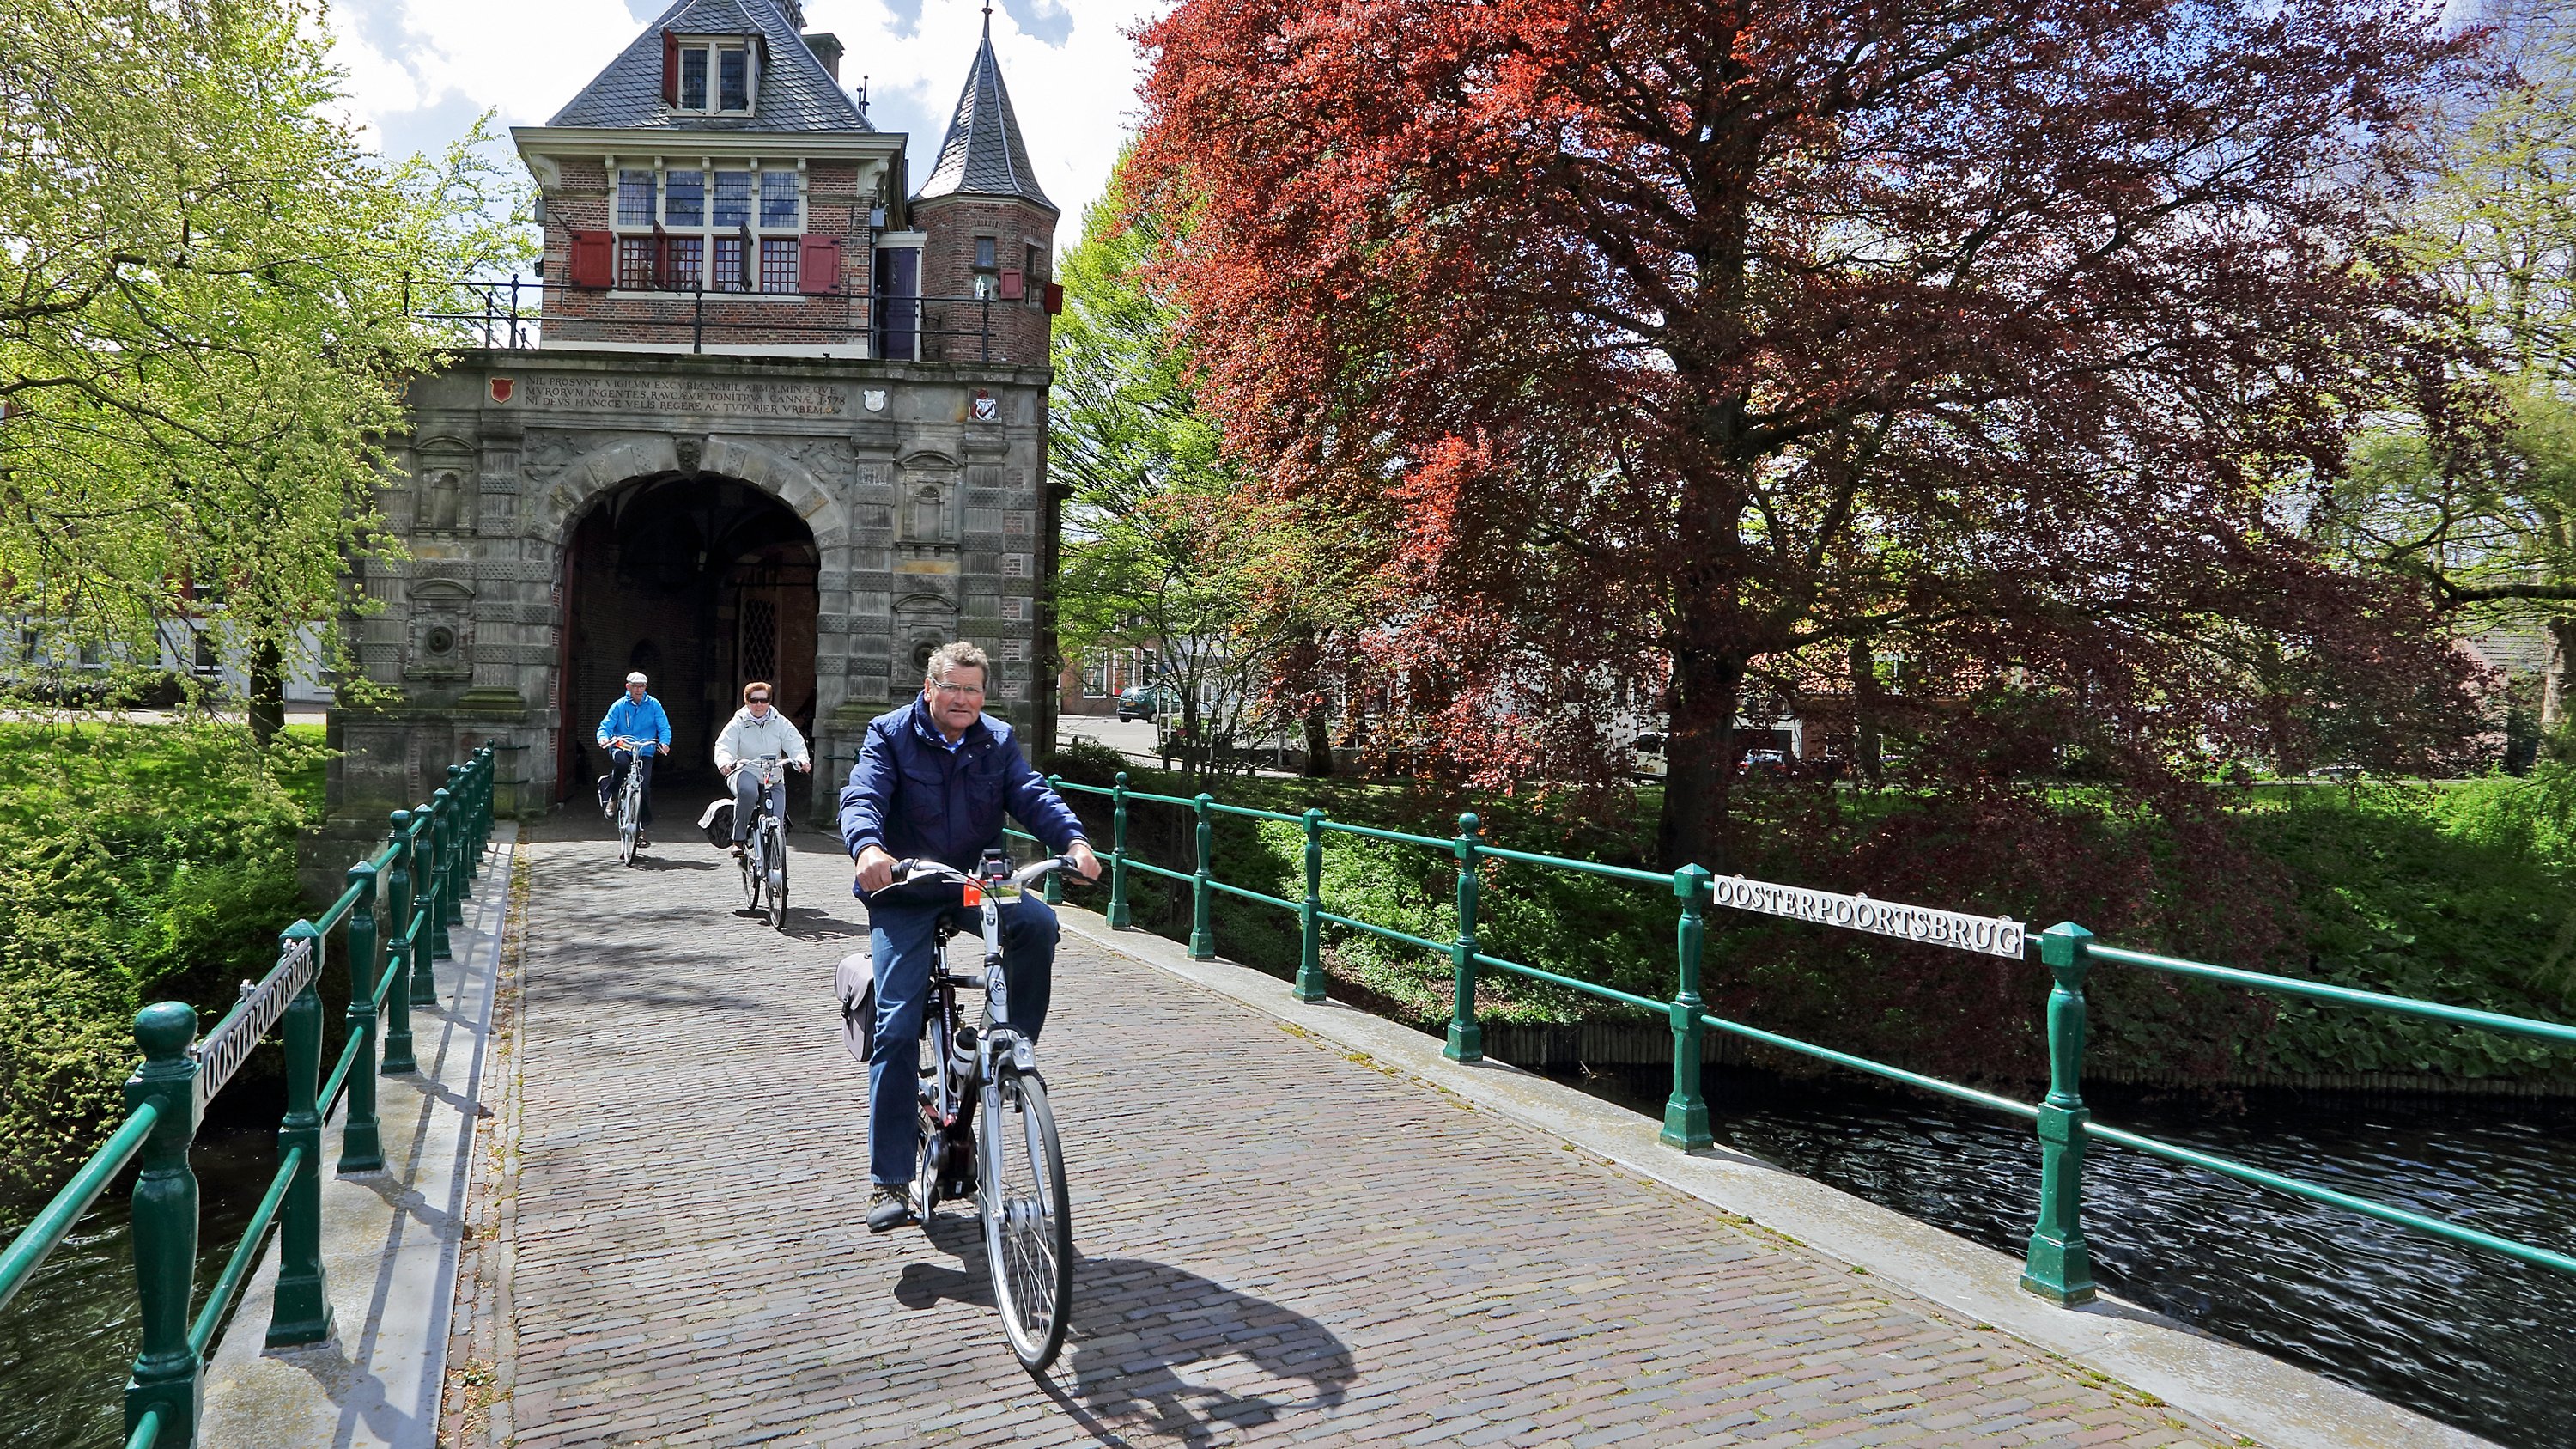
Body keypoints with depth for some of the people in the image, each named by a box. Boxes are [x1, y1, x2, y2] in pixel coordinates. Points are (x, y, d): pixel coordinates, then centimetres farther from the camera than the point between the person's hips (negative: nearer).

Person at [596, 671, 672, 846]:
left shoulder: (653, 705, 5)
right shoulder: (619, 706, 4)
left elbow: (664, 727, 1)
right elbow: (606, 726, -1)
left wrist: (664, 742, -20)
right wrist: (604, 738, -24)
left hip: (645, 752, 1)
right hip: (621, 748, -1)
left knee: (644, 787, -12)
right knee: (622, 762, -37)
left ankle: (641, 829, 1)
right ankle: (612, 797, -10)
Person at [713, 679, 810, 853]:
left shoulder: (780, 723, 8)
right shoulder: (738, 723, 4)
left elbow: (795, 744, -2)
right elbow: (724, 747, -8)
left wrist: (802, 759, -25)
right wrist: (725, 762, -32)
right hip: (745, 773, -2)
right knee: (747, 790, -38)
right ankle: (739, 839, -25)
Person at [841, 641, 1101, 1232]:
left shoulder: (997, 741, 7)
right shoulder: (891, 735, -2)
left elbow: (1033, 795, -6)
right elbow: (862, 797, -17)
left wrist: (1073, 839, -26)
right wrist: (868, 847, -40)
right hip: (904, 890, -2)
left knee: (1038, 923, -30)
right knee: (896, 1028, -10)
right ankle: (890, 1182, -5)